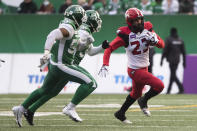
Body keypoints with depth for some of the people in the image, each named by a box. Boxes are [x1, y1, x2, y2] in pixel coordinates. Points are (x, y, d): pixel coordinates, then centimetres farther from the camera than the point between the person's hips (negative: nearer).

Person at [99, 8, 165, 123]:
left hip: (144, 68, 7)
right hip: (134, 70, -7)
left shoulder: (147, 30, -6)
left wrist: (154, 40, -29)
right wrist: (105, 65, -30)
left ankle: (121, 114, 40)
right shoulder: (126, 35, -20)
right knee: (159, 85, -18)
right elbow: (109, 49, -18)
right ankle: (143, 101, 8)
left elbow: (162, 45, -6)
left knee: (136, 93, 24)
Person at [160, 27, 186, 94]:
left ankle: (181, 88, -21)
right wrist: (184, 61, 13)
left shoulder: (168, 40, -6)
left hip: (171, 60, -6)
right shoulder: (180, 40, 9)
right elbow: (183, 52, 8)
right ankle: (168, 90, 18)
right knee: (172, 74, 13)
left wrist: (161, 60, -1)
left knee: (173, 75, -7)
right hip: (177, 60, 6)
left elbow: (165, 51, -8)